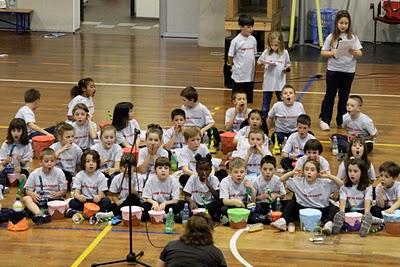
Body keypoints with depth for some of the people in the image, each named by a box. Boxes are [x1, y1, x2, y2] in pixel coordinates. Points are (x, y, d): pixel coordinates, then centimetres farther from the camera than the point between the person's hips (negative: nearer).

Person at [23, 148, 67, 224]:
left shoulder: (59, 173, -1)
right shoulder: (35, 174, 1)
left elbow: (63, 191, 2)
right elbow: (28, 189, 4)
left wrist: (58, 194, -21)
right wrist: (32, 194, -19)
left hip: (54, 199, -1)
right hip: (39, 200, 1)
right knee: (26, 198, -30)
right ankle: (39, 214, -53)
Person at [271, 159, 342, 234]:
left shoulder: (324, 183, -7)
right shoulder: (298, 182, -2)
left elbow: (341, 184, -13)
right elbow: (281, 180, -1)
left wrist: (329, 176, -22)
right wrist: (292, 173, -14)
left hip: (320, 210, -2)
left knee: (334, 209, -26)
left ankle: (329, 224, -47)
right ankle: (283, 221, -24)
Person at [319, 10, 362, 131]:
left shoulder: (353, 38, 0)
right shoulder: (331, 37, -1)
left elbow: (359, 54, -5)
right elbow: (323, 52, 0)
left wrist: (353, 51, -25)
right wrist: (332, 53, -17)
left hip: (348, 71, 1)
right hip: (333, 70, -1)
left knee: (344, 96, 9)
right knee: (330, 95, 3)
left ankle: (341, 121, 20)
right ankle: (324, 120, 10)